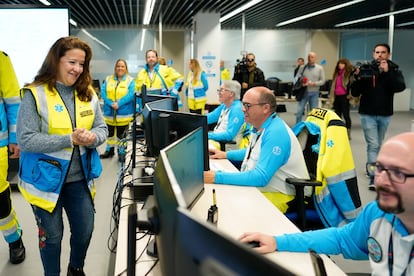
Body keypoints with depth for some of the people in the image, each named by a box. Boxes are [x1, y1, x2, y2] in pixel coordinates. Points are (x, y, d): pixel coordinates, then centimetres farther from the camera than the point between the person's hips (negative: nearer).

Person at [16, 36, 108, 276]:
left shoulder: (88, 94, 1)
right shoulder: (35, 94, -15)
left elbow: (102, 128, 5)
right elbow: (26, 139, -19)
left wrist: (93, 138, -19)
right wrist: (70, 140, -25)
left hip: (80, 178, 5)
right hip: (47, 179, -4)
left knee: (85, 230, 16)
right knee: (52, 235, 12)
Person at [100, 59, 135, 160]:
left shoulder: (130, 80, -1)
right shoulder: (108, 79, 8)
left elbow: (131, 95, -13)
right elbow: (103, 92, -1)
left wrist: (119, 104, -21)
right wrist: (110, 103, -17)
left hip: (123, 113, -3)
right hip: (109, 112, 3)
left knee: (121, 134, 5)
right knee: (110, 133, 15)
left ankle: (121, 152, 18)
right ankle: (109, 150, 30)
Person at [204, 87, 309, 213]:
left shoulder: (276, 133, -24)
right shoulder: (260, 126, 6)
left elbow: (261, 177, -31)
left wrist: (217, 177, -32)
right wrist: (226, 154, 18)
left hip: (278, 196, -9)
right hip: (258, 186, 10)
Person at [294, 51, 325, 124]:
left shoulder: (320, 68, 2)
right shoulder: (302, 67, 3)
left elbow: (322, 81, 0)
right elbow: (296, 78, 3)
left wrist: (314, 83, -17)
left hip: (314, 93, 0)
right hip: (303, 92, 0)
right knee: (299, 111, -1)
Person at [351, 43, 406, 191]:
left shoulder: (394, 70, -1)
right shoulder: (366, 70, -5)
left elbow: (400, 87, -19)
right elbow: (355, 93, -7)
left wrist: (387, 72, -28)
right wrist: (357, 77, -24)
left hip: (385, 115, 3)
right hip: (368, 114, -3)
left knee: (378, 144, 17)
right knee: (373, 145, -9)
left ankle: (370, 166, 37)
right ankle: (374, 177, -10)